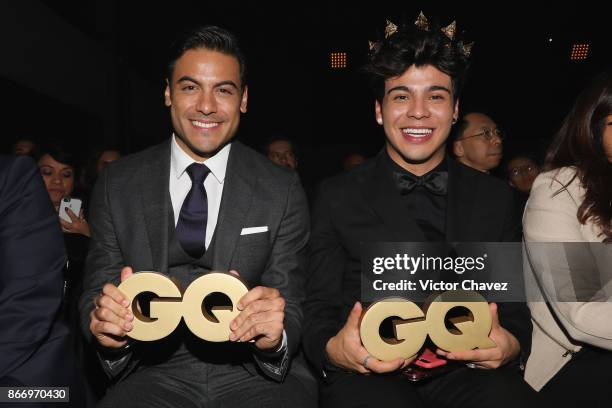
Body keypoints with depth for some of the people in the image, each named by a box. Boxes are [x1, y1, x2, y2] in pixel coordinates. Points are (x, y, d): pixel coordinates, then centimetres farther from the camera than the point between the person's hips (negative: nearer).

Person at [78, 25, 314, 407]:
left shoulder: (282, 190, -1)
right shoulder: (117, 185, 2)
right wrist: (103, 320, -19)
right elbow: (96, 291, 4)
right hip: (156, 374, 1)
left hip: (253, 375, 0)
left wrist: (274, 337, -24)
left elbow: (291, 305, -1)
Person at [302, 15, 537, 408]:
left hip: (470, 371, 3)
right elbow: (318, 308, 3)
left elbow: (514, 303, 12)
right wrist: (333, 349, -20)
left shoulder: (495, 197, 10)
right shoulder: (337, 196, 4)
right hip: (369, 373, -2)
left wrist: (510, 344, -11)